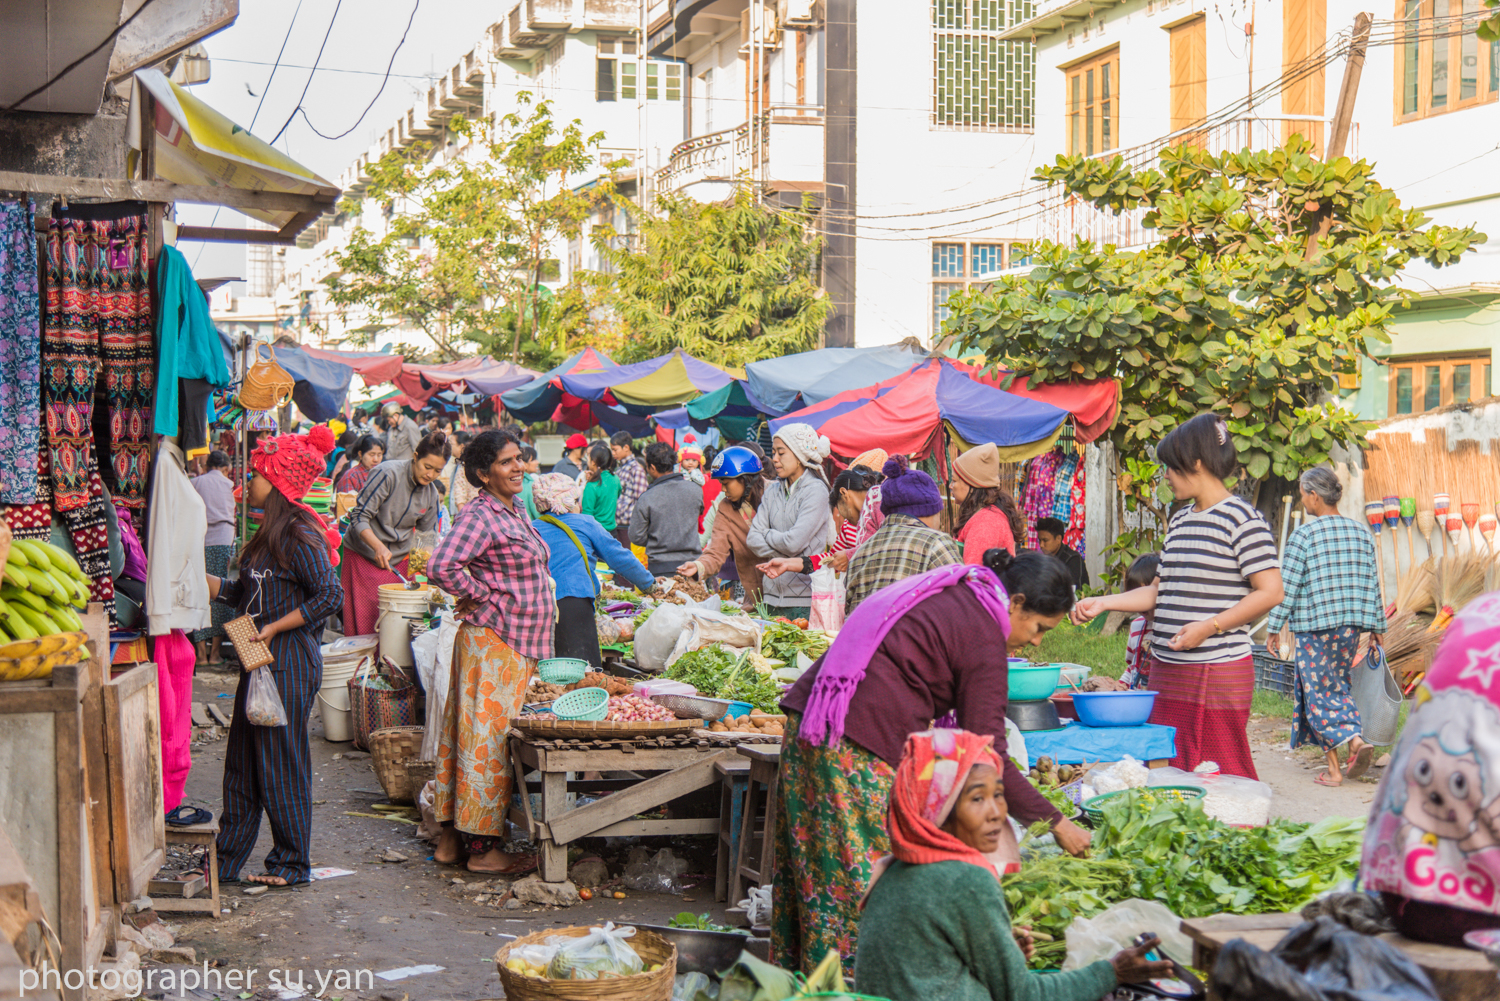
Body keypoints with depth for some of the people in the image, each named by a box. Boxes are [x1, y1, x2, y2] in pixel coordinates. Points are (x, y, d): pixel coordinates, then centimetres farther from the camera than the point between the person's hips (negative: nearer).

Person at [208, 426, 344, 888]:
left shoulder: (299, 534, -15)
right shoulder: (270, 533, 14)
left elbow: (330, 595, -21)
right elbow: (244, 594, 19)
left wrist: (274, 627, -18)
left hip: (289, 664, -9)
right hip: (262, 660, 9)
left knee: (281, 764, -1)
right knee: (242, 763, 12)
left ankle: (293, 863, 11)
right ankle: (225, 862, 20)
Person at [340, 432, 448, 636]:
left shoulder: (432, 496, 2)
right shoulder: (389, 474, -16)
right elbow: (359, 516, -18)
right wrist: (378, 546, -31)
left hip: (399, 560, 5)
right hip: (364, 556, -5)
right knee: (361, 627, -6)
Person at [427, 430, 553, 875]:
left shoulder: (516, 511, 15)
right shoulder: (479, 516, -14)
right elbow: (441, 567, -26)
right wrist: (488, 598, -15)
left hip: (517, 644, 9)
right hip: (493, 639, -9)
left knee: (468, 735, 12)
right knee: (487, 739, -5)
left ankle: (451, 838, 18)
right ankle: (482, 847, 1)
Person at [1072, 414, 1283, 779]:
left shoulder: (1242, 519, -7)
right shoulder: (1178, 522, 17)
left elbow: (1270, 592, -12)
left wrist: (1209, 627, -19)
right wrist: (1103, 603, 13)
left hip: (1218, 673, -7)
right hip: (1167, 671, 8)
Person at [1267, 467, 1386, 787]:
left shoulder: (1303, 535, -9)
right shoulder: (1361, 532, 7)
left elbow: (1287, 586, -9)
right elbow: (1372, 583, 10)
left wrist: (1274, 628, -2)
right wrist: (1376, 627, 17)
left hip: (1315, 627, -5)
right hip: (1351, 626, 5)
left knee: (1317, 691, 1)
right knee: (1339, 686, 18)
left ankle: (1334, 768, -6)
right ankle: (1356, 739, -2)